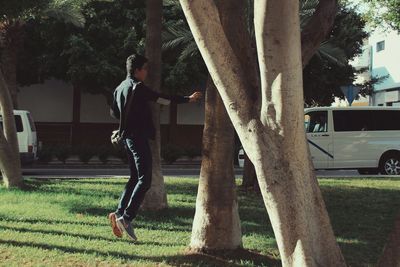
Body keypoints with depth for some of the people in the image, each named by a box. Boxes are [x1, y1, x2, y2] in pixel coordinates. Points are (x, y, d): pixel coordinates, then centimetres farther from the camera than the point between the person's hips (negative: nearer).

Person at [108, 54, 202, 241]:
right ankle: (126, 218, -17)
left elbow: (114, 113, 24)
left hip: (127, 137, 9)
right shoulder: (138, 87, -12)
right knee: (144, 180, -9)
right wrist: (188, 99, -6)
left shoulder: (120, 88, 14)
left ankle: (119, 213, 7)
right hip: (138, 136, -9)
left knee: (135, 178, 15)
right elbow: (163, 99, -13)